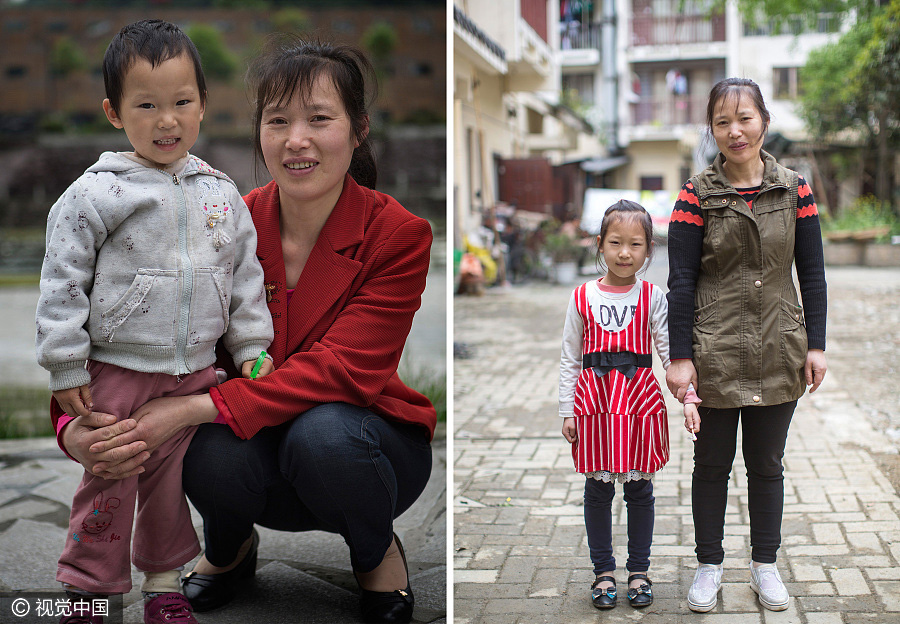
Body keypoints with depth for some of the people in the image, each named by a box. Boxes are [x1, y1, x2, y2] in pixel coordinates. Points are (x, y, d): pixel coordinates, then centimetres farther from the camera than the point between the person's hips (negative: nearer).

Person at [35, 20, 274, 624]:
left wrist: (253, 348, 8)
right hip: (116, 374, -3)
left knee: (172, 483, 15)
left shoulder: (221, 193, 4)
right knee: (109, 484, 5)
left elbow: (246, 276, 11)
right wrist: (66, 368, -9)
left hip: (194, 374, 4)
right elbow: (62, 283, -8)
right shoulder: (95, 193, -10)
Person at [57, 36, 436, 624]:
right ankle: (231, 549, 7)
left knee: (322, 432, -36)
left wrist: (196, 407, -38)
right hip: (265, 446, 2)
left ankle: (378, 552, -1)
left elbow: (341, 368, -27)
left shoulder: (398, 234, -17)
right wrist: (79, 426, -37)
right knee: (215, 458, -32)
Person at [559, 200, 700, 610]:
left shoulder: (653, 298, 0)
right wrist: (568, 410, 2)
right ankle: (603, 571, 21)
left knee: (639, 489, 8)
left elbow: (672, 352, -2)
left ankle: (639, 570, 23)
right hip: (595, 402, 0)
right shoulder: (582, 298, 1)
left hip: (640, 399, 0)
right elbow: (570, 360, 5)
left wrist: (689, 397, -14)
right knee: (597, 489, 6)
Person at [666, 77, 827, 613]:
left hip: (779, 354, 2)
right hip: (715, 355, -1)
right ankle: (710, 564, 26)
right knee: (712, 464, 10)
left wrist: (816, 345, 0)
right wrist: (680, 356, -10)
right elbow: (681, 280, -6)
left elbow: (813, 273, 4)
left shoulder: (795, 189, 1)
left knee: (768, 464, 14)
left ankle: (765, 564, 29)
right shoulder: (698, 195, -5)